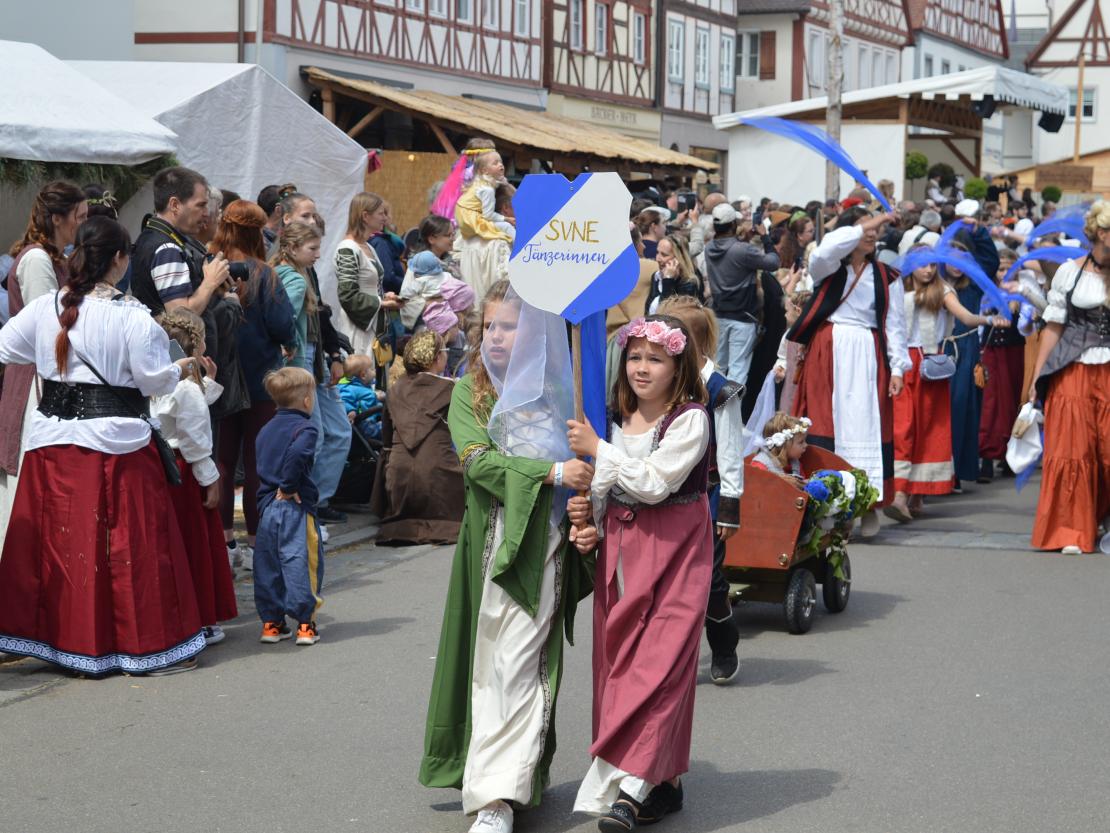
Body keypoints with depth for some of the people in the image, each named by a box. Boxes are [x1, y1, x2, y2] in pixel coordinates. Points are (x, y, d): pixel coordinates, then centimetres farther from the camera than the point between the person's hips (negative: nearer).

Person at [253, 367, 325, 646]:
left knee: (267, 565, 10)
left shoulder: (266, 430, 15)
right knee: (299, 563, -3)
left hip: (266, 506, 7)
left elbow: (260, 463, 14)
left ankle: (271, 622, 14)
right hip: (295, 508, -7)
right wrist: (289, 487, -16)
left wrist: (273, 490, 12)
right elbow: (296, 455, -27)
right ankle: (305, 623, -2)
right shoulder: (304, 428, -9)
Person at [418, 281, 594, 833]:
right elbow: (478, 460, -6)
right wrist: (552, 472, -15)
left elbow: (585, 463, 11)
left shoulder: (560, 390, 8)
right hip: (492, 538, 2)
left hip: (543, 542, -1)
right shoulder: (470, 391, 8)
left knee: (516, 664, -8)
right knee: (491, 660, 4)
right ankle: (513, 778, 17)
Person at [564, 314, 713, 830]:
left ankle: (630, 784, -16)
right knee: (617, 659, 6)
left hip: (673, 552, -7)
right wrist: (589, 525, -2)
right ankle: (663, 781, 16)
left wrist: (597, 449, -15)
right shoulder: (617, 418, 10)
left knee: (659, 661, -12)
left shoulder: (690, 419, -10)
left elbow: (654, 482, -20)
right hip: (619, 549, 7)